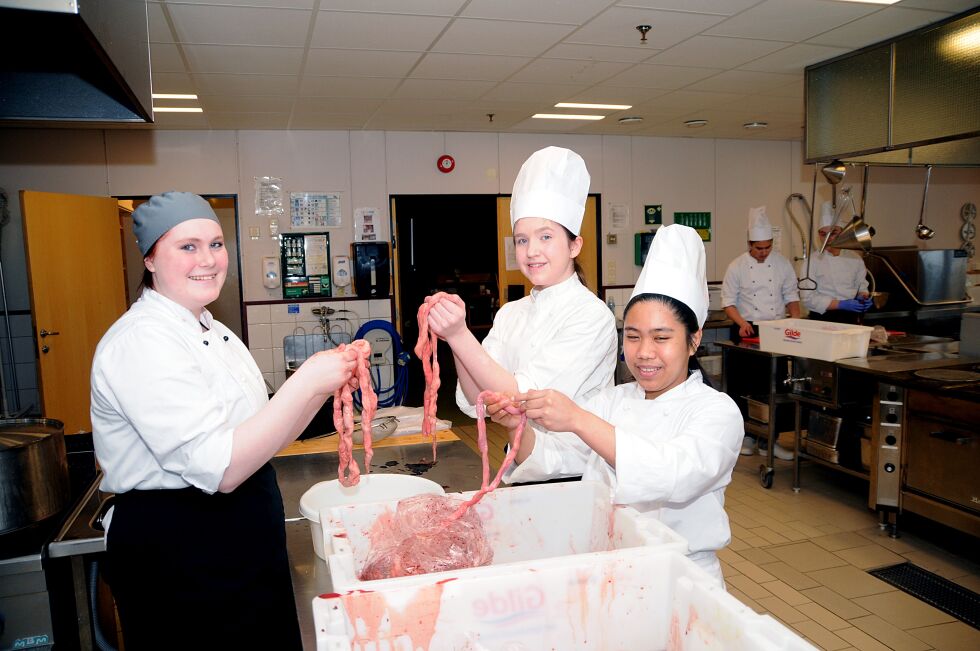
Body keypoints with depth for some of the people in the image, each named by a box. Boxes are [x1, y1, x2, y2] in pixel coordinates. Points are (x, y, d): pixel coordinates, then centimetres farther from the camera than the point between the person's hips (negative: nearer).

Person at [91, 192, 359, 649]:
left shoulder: (214, 332, 8)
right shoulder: (141, 341, -20)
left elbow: (262, 436, 8)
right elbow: (219, 469, -28)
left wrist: (324, 382, -7)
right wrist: (306, 383, -28)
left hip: (245, 543, 9)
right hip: (175, 556, -9)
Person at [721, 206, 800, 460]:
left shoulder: (782, 264, 5)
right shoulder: (737, 266, -3)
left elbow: (791, 295, 10)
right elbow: (728, 301, -3)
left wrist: (796, 320, -5)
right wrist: (741, 322, -18)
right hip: (747, 331, -2)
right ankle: (748, 435, 15)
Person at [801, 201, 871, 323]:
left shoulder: (855, 258, 12)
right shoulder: (813, 261, -2)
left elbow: (862, 285, 24)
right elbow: (808, 298, -7)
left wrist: (864, 297, 1)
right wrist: (841, 304, -15)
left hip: (851, 318, 3)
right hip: (823, 319, -3)